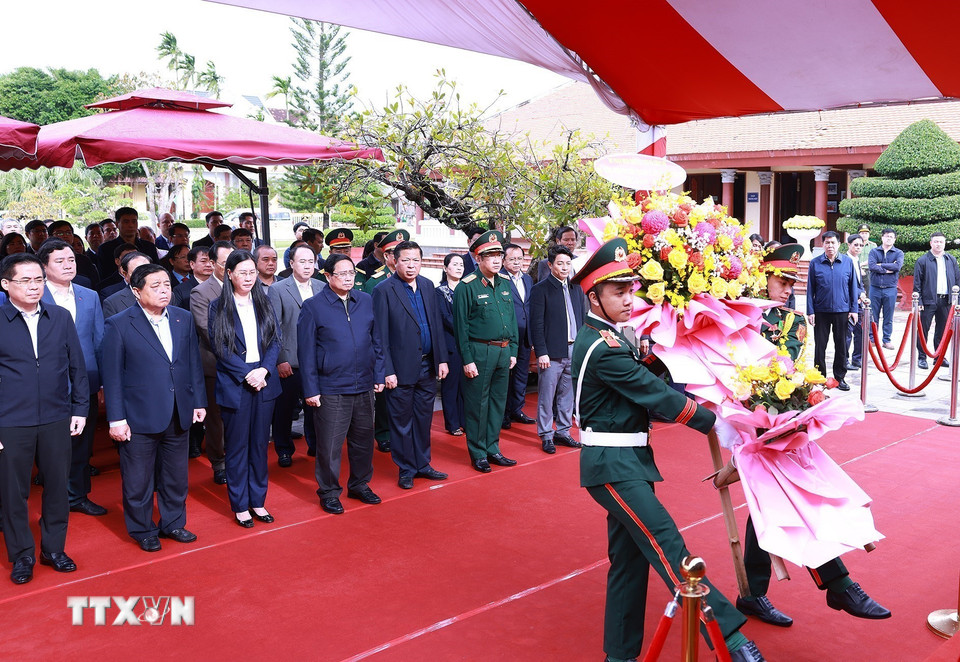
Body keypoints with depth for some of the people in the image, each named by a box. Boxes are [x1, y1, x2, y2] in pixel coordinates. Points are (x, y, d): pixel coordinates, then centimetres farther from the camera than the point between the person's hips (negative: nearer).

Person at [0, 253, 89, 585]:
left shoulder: (61, 318, 4)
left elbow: (77, 367, 8)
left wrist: (80, 408, 5)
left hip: (56, 420, 3)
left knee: (58, 487, 11)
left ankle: (54, 548, 28)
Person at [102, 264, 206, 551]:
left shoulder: (184, 319, 4)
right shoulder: (119, 325, -9)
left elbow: (194, 364, 9)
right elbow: (112, 376, -8)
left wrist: (199, 401, 7)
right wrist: (116, 418, -10)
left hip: (178, 416, 4)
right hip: (139, 417, -4)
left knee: (176, 476, 17)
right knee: (138, 479, 9)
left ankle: (173, 522, 35)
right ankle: (142, 530, 28)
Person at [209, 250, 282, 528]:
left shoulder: (264, 302, 7)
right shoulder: (218, 307, -2)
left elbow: (275, 340, 3)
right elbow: (219, 347, -7)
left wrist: (264, 370, -13)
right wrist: (246, 374, -15)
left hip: (264, 383, 3)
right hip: (234, 386, -3)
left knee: (260, 444, 11)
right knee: (237, 447, 6)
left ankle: (257, 501, 23)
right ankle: (240, 505, 17)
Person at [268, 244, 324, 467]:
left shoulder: (322, 288, 9)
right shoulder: (277, 290, -2)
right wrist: (280, 360, -11)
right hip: (289, 362, -3)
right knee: (284, 408, 6)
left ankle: (314, 445, 28)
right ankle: (284, 450, 22)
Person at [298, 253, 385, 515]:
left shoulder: (366, 301, 6)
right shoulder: (313, 306, -5)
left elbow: (376, 341, 11)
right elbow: (306, 351, -5)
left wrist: (378, 375, 8)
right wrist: (311, 389, -8)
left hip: (364, 386, 4)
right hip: (330, 390, -4)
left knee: (364, 440, 14)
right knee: (329, 444, 3)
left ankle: (360, 485, 32)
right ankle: (329, 493, 20)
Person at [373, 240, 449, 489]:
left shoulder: (428, 286, 8)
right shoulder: (384, 290, -10)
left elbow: (437, 325, 12)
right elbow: (381, 336, -11)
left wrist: (442, 359, 7)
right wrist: (387, 371, -13)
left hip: (427, 366, 5)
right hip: (402, 369, -5)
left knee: (423, 419, 16)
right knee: (402, 422, 8)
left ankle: (422, 464, 30)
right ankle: (406, 469, 22)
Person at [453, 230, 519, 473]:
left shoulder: (505, 284, 9)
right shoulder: (467, 286, -10)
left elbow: (512, 319, 14)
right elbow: (461, 326, -10)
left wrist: (513, 350, 10)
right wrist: (467, 359, -12)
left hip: (503, 352, 6)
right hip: (480, 352, -6)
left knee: (498, 402, 13)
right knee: (477, 404, 3)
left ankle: (492, 449, 25)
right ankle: (478, 454, 14)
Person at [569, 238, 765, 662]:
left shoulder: (603, 336, 13)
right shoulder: (602, 348, -18)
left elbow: (648, 381, 12)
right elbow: (658, 396, -16)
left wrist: (649, 357, -9)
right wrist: (712, 421, -7)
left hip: (628, 460, 10)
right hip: (613, 465, -10)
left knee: (630, 556, 12)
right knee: (666, 543, -15)